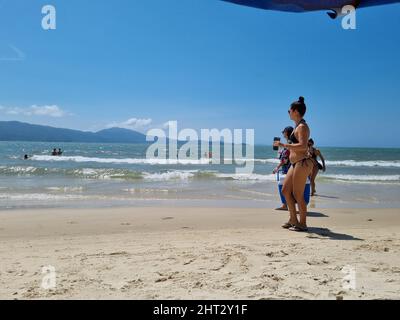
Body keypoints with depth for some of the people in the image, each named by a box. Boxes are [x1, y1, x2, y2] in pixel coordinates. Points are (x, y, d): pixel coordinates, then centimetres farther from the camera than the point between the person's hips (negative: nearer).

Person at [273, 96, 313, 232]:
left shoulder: (302, 126, -13)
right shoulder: (299, 126, 17)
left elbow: (303, 146, -26)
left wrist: (284, 145, -24)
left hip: (302, 163, -10)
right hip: (296, 164, 10)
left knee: (298, 195, -3)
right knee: (285, 191, 13)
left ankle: (303, 224, 8)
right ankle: (293, 220, 22)